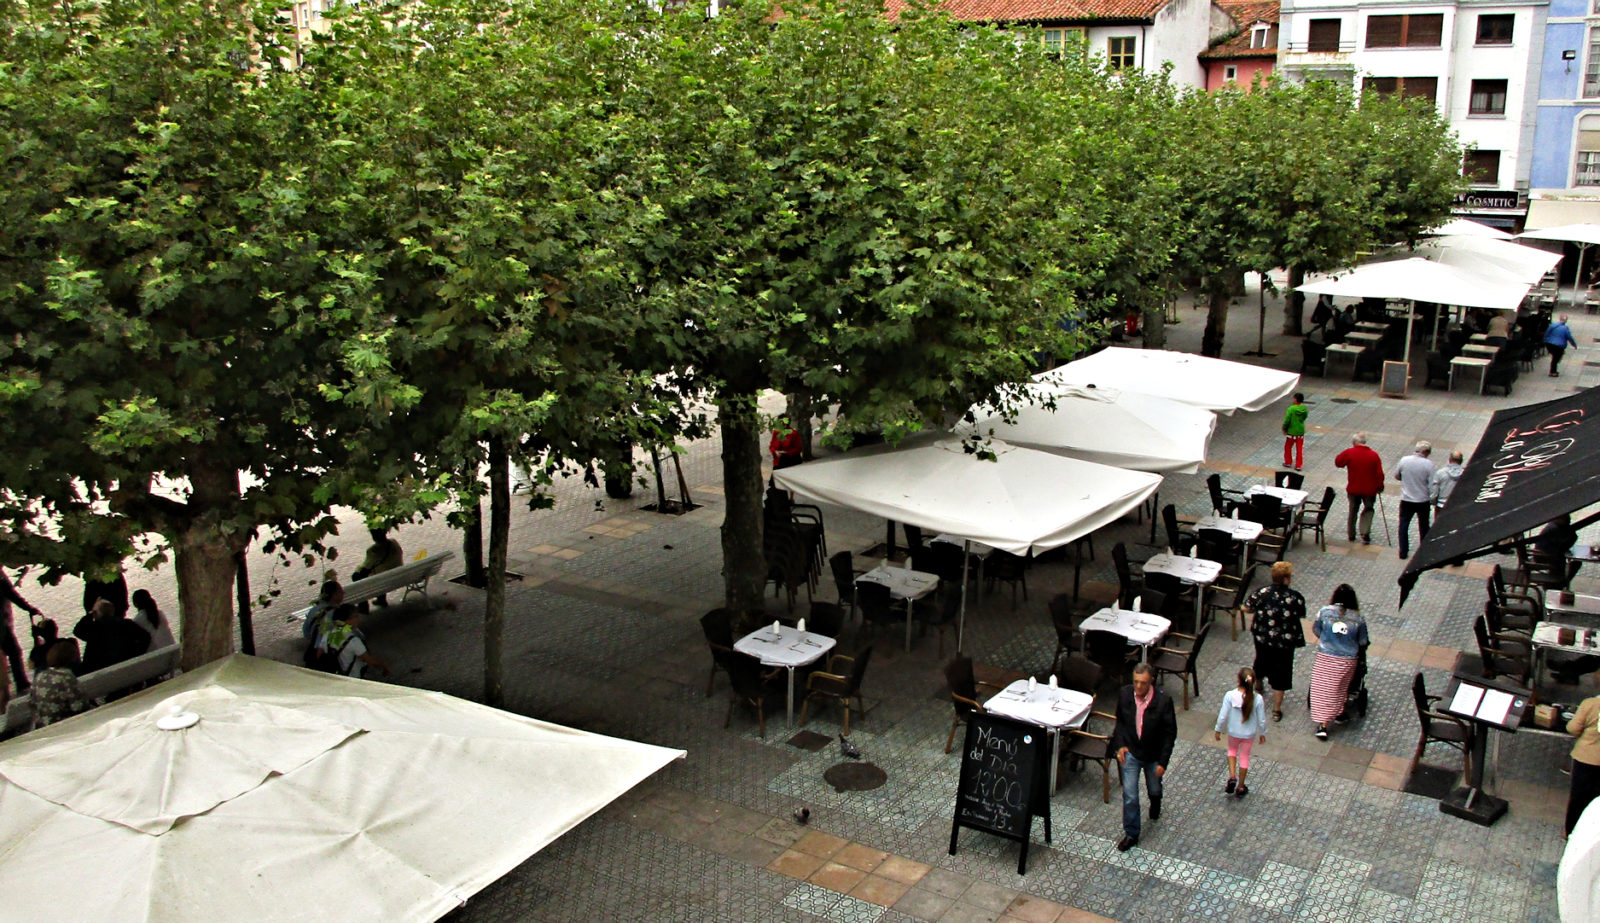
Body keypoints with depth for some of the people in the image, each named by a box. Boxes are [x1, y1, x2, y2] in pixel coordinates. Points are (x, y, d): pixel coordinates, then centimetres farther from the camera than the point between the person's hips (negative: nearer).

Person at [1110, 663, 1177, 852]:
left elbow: (1170, 733, -13)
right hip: (1130, 752, 1)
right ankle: (1131, 834, 14)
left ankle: (1155, 807, 58)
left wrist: (1163, 762, -13)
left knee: (1154, 790, 22)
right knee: (1129, 795, -2)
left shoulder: (1163, 701, -23)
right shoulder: (1125, 694, -15)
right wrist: (1120, 745, -7)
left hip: (1154, 755, -1)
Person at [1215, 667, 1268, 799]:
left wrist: (1218, 730, 2)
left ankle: (1232, 777, 13)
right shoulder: (1257, 698, -23)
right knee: (1244, 756, 19)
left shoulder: (1230, 695, -25)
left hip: (1233, 732, 0)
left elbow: (1223, 716, -16)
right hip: (1249, 733, 0)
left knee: (1232, 750, 29)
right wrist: (1262, 733, 8)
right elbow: (1262, 719, -11)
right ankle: (1240, 787, 31)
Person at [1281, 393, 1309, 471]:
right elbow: (1304, 418, 8)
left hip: (1291, 432, -4)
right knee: (1299, 449, 11)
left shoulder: (1291, 409, -21)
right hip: (1301, 432, 4)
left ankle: (1288, 463, 27)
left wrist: (1284, 429, -4)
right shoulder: (1304, 409, -7)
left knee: (1288, 448, 17)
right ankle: (1298, 465, 13)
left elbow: (1287, 420, -17)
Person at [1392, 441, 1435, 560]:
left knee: (1403, 525, 14)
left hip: (1406, 500, 1)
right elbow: (1432, 483, -15)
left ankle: (1403, 551, 16)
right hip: (1423, 501, -1)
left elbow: (1396, 476, 4)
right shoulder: (1428, 463, -17)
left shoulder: (1404, 460, -10)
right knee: (1424, 527, 18)